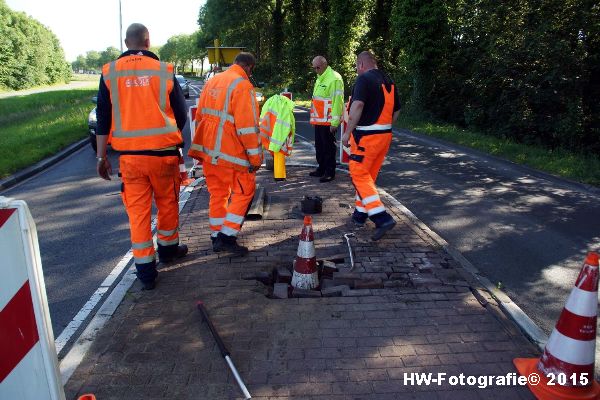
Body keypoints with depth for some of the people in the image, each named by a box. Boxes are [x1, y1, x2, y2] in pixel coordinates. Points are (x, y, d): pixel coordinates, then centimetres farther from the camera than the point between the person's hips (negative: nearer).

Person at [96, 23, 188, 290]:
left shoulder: (110, 73, 1)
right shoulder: (164, 70, -2)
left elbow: (103, 119, 3)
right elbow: (181, 115, 5)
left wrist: (101, 157, 9)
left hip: (129, 155, 1)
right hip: (163, 152, -1)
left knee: (138, 210, 7)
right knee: (168, 203, 18)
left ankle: (145, 270, 11)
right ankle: (168, 248, 37)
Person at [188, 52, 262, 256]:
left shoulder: (212, 81, 15)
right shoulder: (243, 86, -11)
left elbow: (199, 117, 17)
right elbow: (247, 126, -17)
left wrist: (199, 149, 20)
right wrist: (255, 157, -12)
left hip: (209, 151, 8)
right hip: (231, 153, -8)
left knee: (217, 193, 16)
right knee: (244, 192, 5)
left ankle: (216, 237, 23)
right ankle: (227, 237, 1)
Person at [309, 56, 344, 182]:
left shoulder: (334, 78, -14)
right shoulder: (320, 78, 16)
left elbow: (338, 101, -20)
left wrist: (335, 122, -22)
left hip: (328, 122, -9)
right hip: (318, 120, 9)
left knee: (329, 147, -2)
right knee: (319, 146, 16)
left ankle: (330, 172, 6)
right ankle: (321, 169, 28)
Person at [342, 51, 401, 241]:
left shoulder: (364, 79, -11)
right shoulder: (389, 81, 14)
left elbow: (357, 105, -25)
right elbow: (396, 111, 18)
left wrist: (348, 132, -19)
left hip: (367, 136, -8)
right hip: (385, 135, 8)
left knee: (360, 175, -4)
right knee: (369, 175, 17)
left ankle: (382, 218, -13)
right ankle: (360, 213, 28)